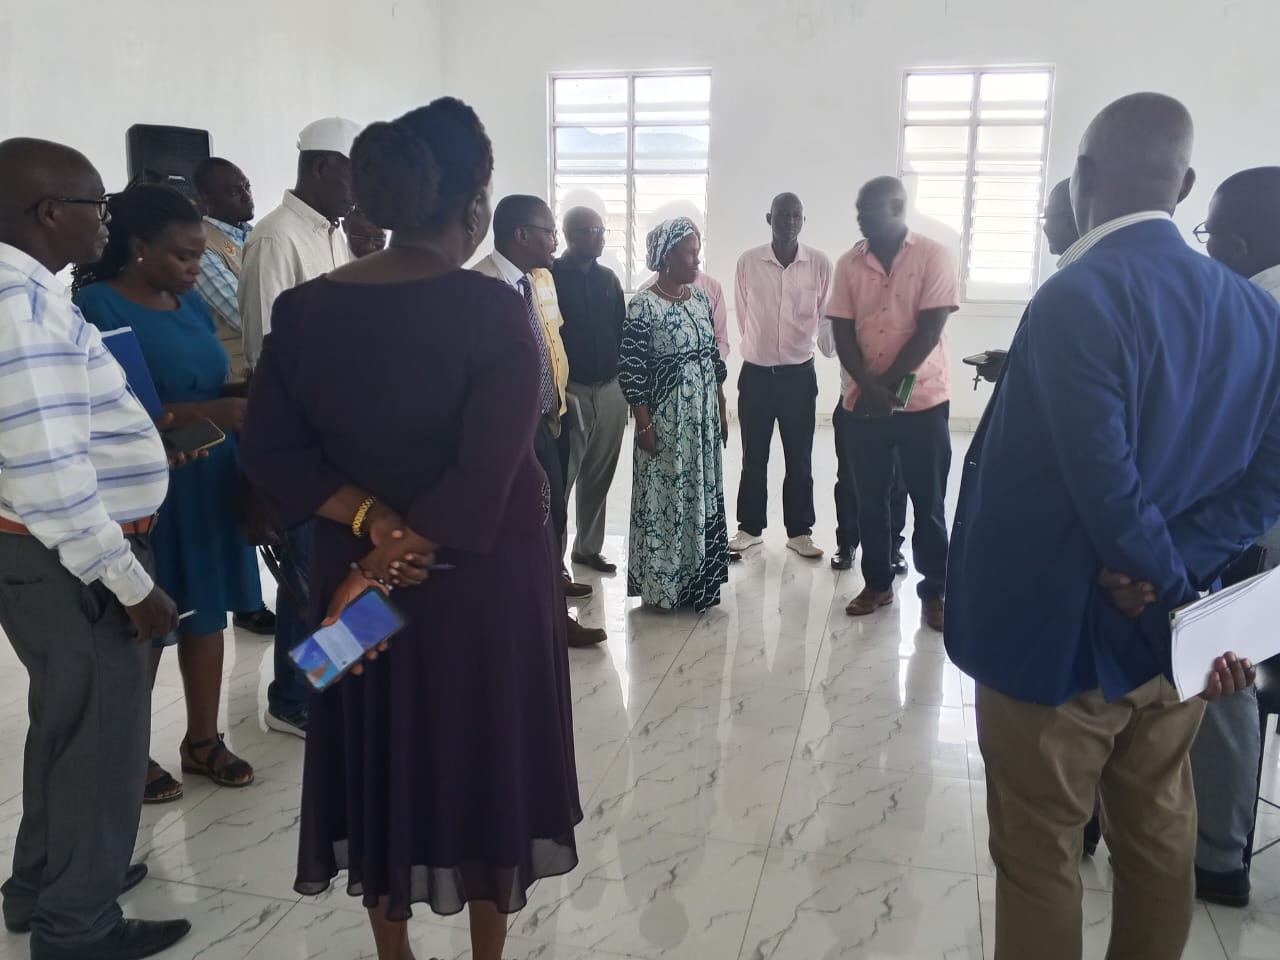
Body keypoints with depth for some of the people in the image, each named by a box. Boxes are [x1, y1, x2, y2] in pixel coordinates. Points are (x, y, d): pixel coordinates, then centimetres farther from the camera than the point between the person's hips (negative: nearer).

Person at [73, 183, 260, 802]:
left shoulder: (190, 303, 10)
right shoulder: (96, 306, -12)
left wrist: (246, 400, -6)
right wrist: (213, 413, -27)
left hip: (210, 482, 6)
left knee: (207, 610, 12)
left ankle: (202, 739, 28)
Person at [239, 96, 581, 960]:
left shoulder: (307, 309, -3)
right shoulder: (492, 311, -17)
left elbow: (271, 451, -5)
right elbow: (488, 472, -23)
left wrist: (371, 520, -13)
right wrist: (380, 571, -17)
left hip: (358, 567, 4)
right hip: (484, 577, -3)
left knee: (380, 758, 19)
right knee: (485, 758, 15)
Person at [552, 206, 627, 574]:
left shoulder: (608, 278, 12)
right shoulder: (551, 276, -6)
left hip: (610, 389, 6)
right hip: (569, 390, -6)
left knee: (599, 475, 12)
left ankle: (589, 546, 25)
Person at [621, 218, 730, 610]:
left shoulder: (700, 297, 7)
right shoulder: (643, 305, -13)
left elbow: (714, 358, 12)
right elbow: (630, 371, -14)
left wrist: (722, 412, 12)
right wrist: (645, 426, -15)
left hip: (703, 416, 7)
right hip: (665, 419, -7)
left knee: (702, 496, 12)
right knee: (665, 499, 3)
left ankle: (697, 579, 26)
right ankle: (664, 584, 16)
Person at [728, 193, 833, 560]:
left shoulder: (820, 263, -4)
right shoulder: (747, 262, -4)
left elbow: (828, 316, 3)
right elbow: (743, 316, 5)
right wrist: (759, 347, 8)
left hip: (800, 373, 0)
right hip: (755, 372, 0)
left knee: (799, 459, 8)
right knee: (753, 458, 10)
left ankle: (799, 531, 20)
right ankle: (750, 528, 23)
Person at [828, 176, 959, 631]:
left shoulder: (933, 256, -6)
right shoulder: (849, 264, 3)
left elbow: (929, 330, -11)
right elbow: (842, 335, 0)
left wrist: (887, 384, -14)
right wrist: (870, 388, -14)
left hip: (923, 401, -3)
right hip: (866, 402, 3)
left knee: (928, 502, 5)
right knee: (870, 500, 10)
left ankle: (935, 592, 18)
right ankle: (877, 583, 25)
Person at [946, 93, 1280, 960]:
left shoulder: (1078, 297, -19)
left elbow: (1105, 482, -24)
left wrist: (1178, 592, -8)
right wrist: (1173, 575, -11)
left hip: (1062, 631, -7)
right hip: (1169, 632, 7)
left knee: (1041, 858, 9)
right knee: (1158, 839, 21)